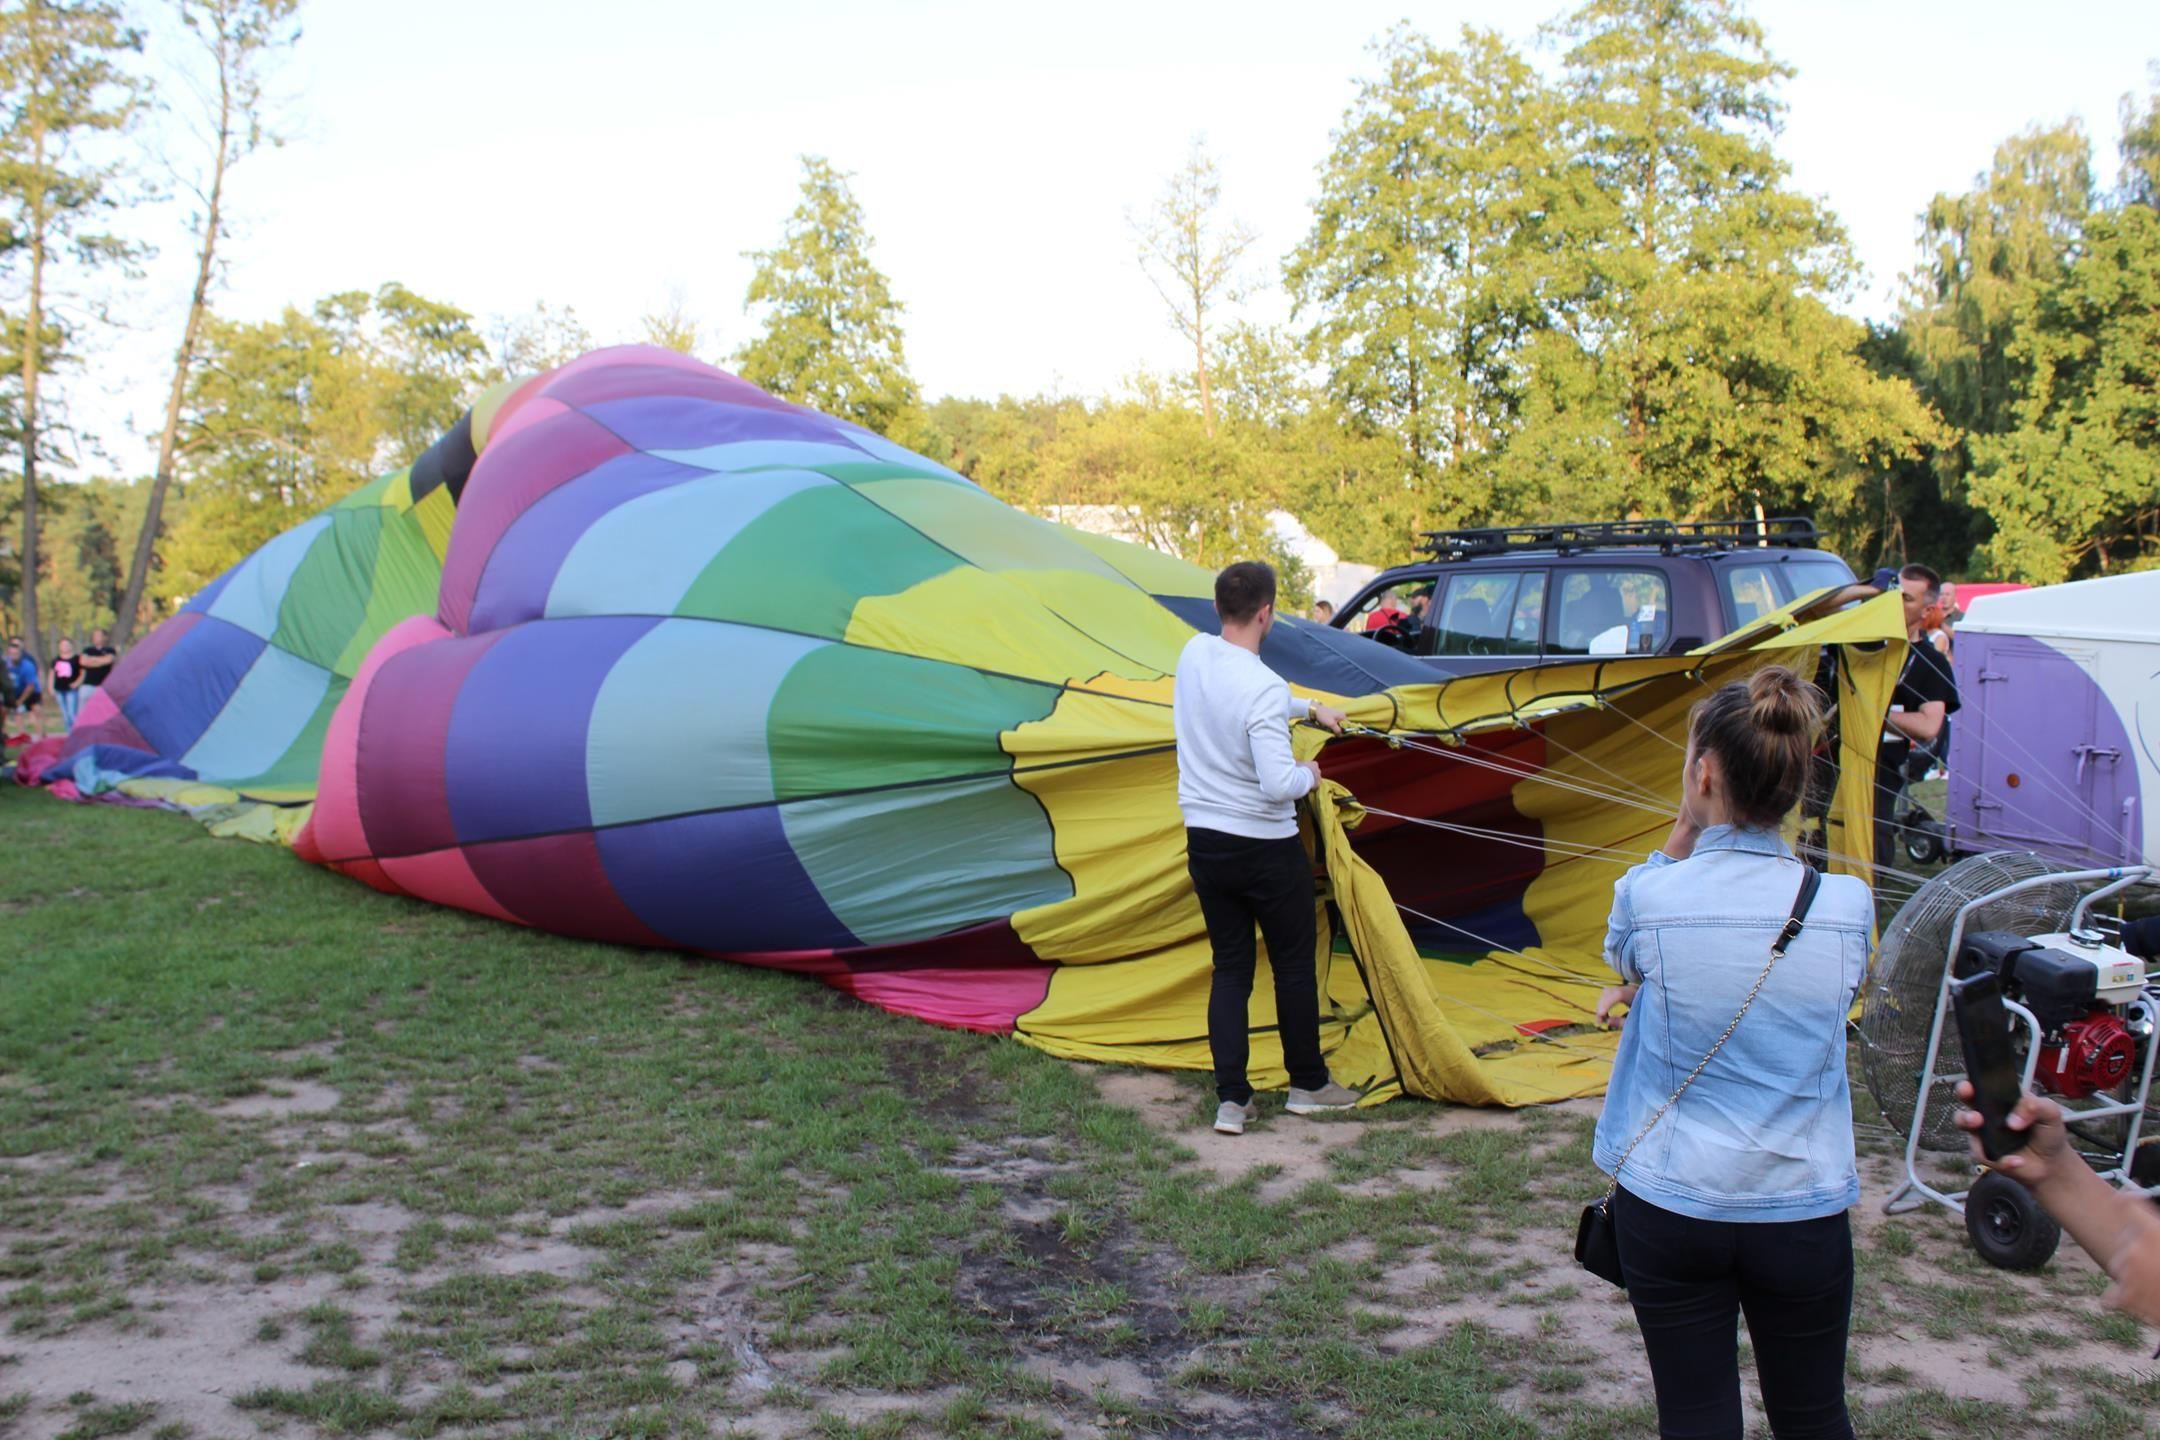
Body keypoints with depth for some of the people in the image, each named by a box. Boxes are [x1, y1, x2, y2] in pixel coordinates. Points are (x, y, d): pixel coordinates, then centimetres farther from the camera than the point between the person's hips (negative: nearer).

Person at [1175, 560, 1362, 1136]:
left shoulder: (1194, 654, -1)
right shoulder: (1263, 686, -24)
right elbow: (1278, 785, -28)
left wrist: (1309, 709, 31)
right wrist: (1308, 775, -6)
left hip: (1205, 844, 6)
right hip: (1267, 848, -6)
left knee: (1230, 969, 11)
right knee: (1295, 965, 13)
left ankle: (1231, 1100, 8)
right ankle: (1308, 1085, 27)